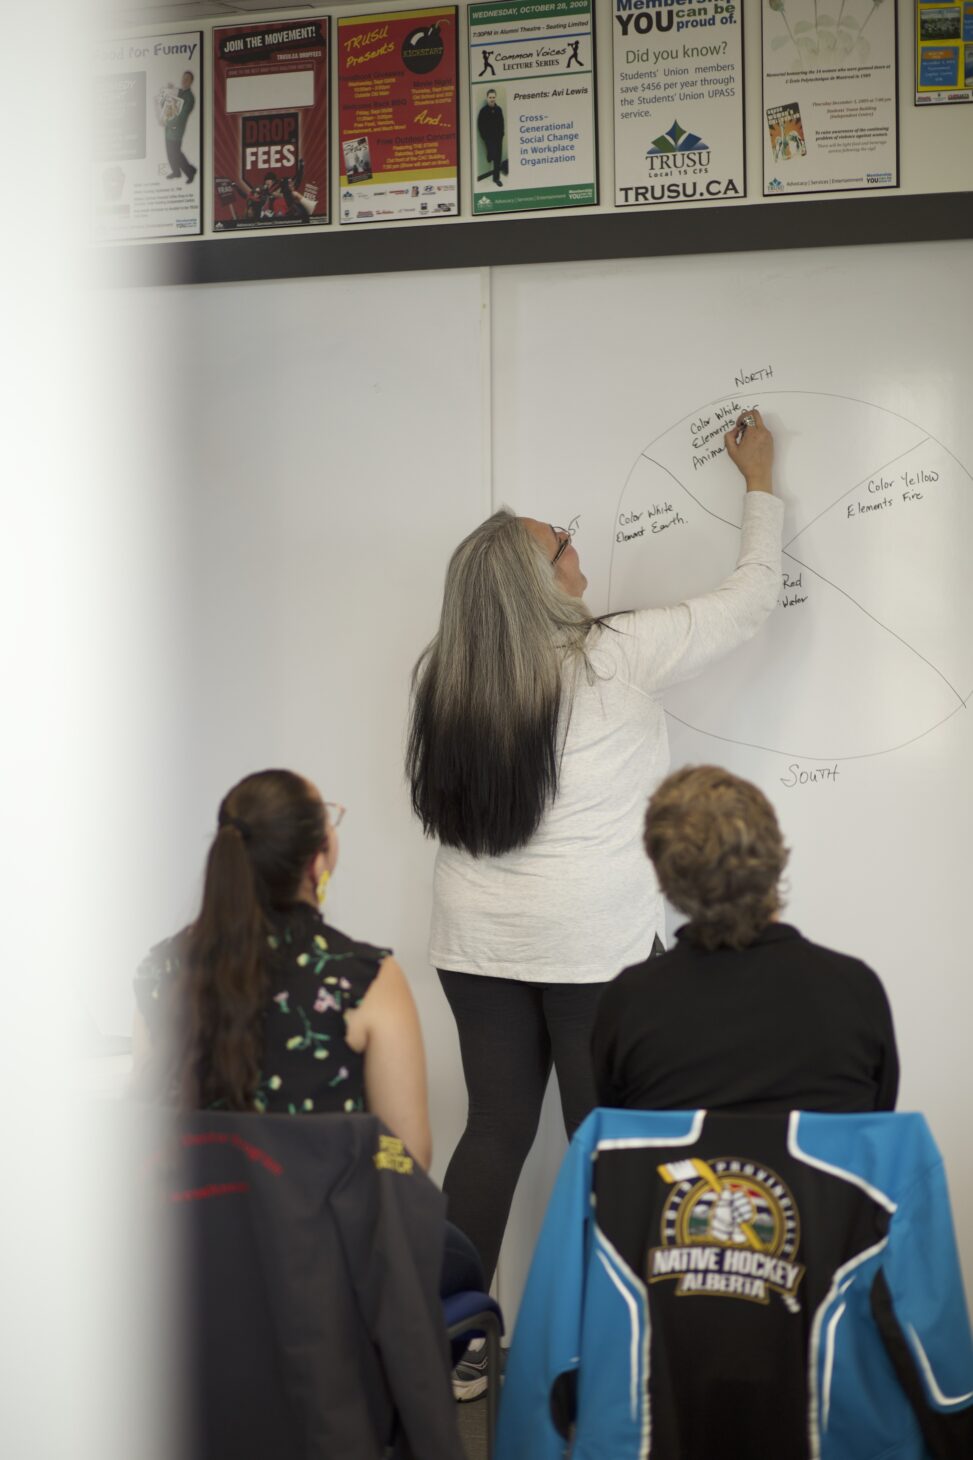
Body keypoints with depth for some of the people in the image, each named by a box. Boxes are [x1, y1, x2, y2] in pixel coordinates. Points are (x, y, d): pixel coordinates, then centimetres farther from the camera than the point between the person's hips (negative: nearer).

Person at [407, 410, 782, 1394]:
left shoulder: (443, 677, -1)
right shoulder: (614, 660, -13)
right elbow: (749, 602, -2)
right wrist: (761, 483, 11)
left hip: (476, 943, 5)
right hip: (594, 946, -5)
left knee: (495, 1130, 13)